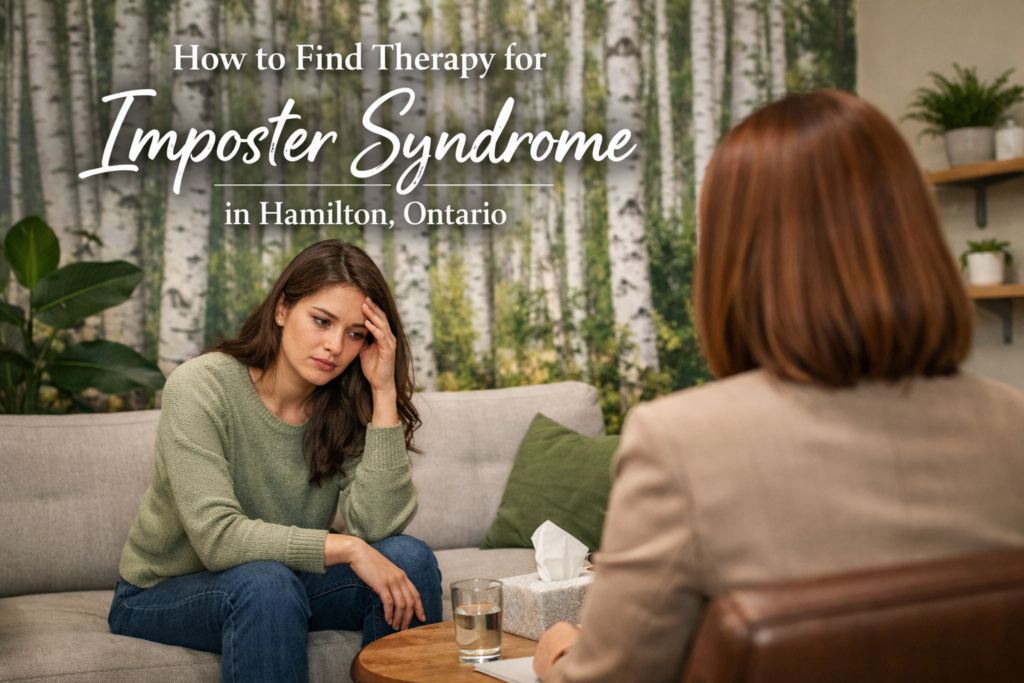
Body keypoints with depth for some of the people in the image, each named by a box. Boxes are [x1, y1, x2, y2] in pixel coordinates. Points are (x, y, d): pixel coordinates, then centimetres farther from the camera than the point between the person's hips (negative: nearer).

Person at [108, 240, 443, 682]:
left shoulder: (346, 408, -7)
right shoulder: (200, 388, -21)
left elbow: (376, 525, -22)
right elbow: (217, 537, -30)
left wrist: (385, 393, -25)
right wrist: (346, 548, -30)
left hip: (284, 581, 4)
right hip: (162, 594, -4)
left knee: (409, 560, -18)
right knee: (265, 583, -36)